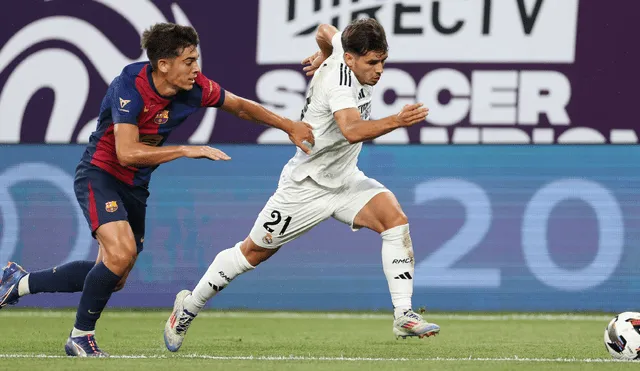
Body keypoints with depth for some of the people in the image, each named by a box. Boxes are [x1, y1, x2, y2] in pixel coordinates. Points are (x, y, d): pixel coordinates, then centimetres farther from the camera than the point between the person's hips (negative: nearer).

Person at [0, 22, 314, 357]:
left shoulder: (195, 88, -10)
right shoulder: (130, 87, -28)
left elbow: (241, 106, 7)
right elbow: (127, 152, -36)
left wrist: (289, 126, 0)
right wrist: (188, 150, -35)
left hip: (134, 187, 7)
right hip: (100, 174, -7)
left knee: (113, 277, 11)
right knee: (122, 252, -29)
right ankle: (81, 336, -11)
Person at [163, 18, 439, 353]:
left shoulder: (344, 48, -5)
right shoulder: (339, 82, -32)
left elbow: (325, 31, 17)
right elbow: (352, 131, -51)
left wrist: (322, 55, 30)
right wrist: (395, 121, -60)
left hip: (344, 180, 8)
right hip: (306, 185, -8)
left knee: (395, 219, -18)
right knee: (253, 252, 8)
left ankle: (403, 317, -18)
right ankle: (187, 308, 29)